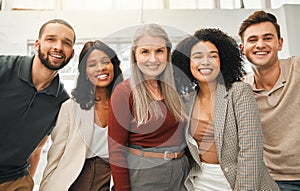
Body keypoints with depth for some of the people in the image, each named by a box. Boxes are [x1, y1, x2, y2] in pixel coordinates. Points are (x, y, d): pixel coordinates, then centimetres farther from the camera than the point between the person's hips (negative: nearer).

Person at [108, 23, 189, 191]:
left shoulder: (174, 87, 0)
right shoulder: (124, 92, -15)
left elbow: (180, 135, 8)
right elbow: (116, 150, -13)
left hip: (181, 171, 5)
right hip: (143, 176, -4)